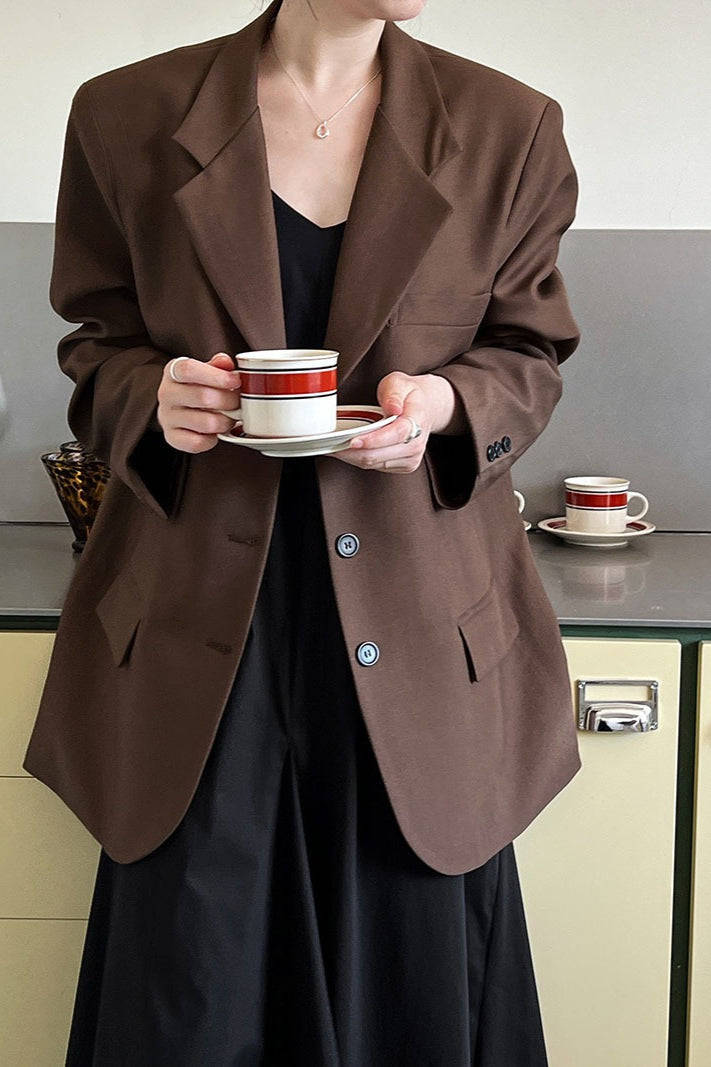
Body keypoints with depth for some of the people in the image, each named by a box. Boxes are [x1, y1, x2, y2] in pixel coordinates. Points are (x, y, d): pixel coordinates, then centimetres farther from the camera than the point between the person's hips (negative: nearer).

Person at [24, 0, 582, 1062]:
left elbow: (531, 354, 10)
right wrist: (153, 395, -12)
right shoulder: (128, 119, 2)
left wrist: (444, 402, -12)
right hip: (201, 615, 0)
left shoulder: (508, 127, 3)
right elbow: (95, 345, 11)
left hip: (416, 627, 1)